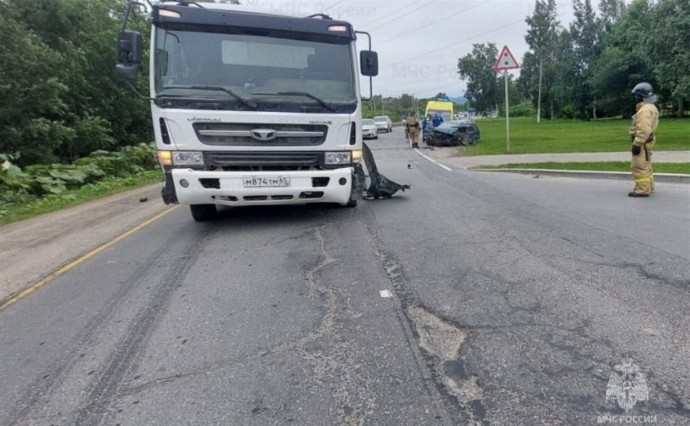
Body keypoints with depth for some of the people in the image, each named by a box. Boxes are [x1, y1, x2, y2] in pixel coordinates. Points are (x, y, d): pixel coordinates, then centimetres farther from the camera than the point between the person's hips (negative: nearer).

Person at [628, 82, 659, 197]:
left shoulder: (645, 109, -20)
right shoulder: (650, 107, 15)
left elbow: (644, 130, -27)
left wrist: (637, 144, -25)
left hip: (642, 143, -11)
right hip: (647, 142, 11)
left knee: (639, 167, -8)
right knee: (645, 166, 18)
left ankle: (642, 190, -7)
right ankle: (648, 187, 25)